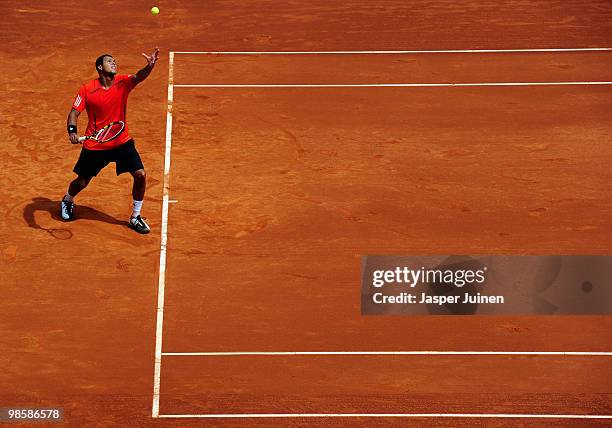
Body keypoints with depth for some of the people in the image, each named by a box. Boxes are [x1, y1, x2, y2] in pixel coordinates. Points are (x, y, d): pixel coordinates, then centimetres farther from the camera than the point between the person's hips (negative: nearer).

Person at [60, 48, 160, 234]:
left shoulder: (123, 82, -9)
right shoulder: (87, 89, -12)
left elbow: (138, 77, -29)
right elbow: (74, 112, -8)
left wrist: (150, 65, -51)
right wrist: (72, 131, -28)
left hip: (122, 142, 1)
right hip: (94, 145, -1)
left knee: (140, 175, -10)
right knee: (81, 182, 12)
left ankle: (135, 217, 10)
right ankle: (68, 200, 50)